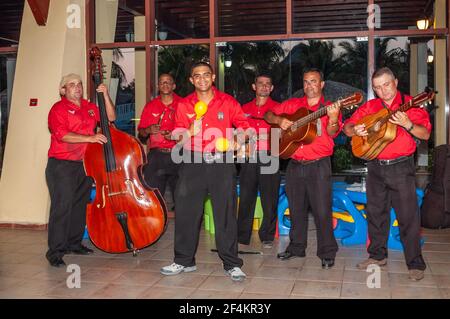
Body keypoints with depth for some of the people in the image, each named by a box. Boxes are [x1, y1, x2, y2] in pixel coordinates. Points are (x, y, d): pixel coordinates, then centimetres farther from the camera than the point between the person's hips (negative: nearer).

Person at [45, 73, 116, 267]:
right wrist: (89, 138, -24)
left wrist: (105, 95, 2)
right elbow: (62, 135, -18)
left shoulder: (89, 108, 15)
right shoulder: (58, 109, -6)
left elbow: (111, 117, 13)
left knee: (80, 205, 12)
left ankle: (74, 243, 25)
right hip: (61, 165, -7)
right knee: (62, 206, -10)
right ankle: (55, 251, -4)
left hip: (85, 164, 7)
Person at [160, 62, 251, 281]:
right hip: (193, 162, 2)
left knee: (225, 213, 0)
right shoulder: (184, 104, 8)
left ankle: (231, 264, 10)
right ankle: (184, 261, 20)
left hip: (221, 162, -2)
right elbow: (176, 134, 5)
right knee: (186, 212, 4)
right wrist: (189, 132, -17)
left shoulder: (227, 102, 5)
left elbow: (244, 124, 10)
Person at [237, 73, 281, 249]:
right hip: (248, 157, 3)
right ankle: (242, 236, 15)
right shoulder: (245, 108, 15)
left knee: (269, 198, 0)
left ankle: (267, 236, 13)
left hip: (269, 157, -2)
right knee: (246, 197, 4)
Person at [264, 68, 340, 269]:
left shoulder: (329, 108, 1)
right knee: (296, 209, 14)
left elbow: (332, 133, -14)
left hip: (319, 166, -4)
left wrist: (333, 119, -35)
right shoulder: (292, 105, 11)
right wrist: (279, 120, -6)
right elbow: (268, 115, 15)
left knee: (322, 211, -5)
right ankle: (296, 247, 28)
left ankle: (327, 253, 6)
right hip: (294, 165, 4)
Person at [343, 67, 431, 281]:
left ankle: (415, 264, 6)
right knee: (375, 213, 12)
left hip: (401, 167, -4)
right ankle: (377, 255, 27)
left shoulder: (410, 104, -2)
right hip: (375, 167, 5)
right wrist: (355, 130, -10)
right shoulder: (369, 107, 9)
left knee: (408, 215, -4)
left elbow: (425, 134, -10)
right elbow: (347, 126, 12)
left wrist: (408, 124, -28)